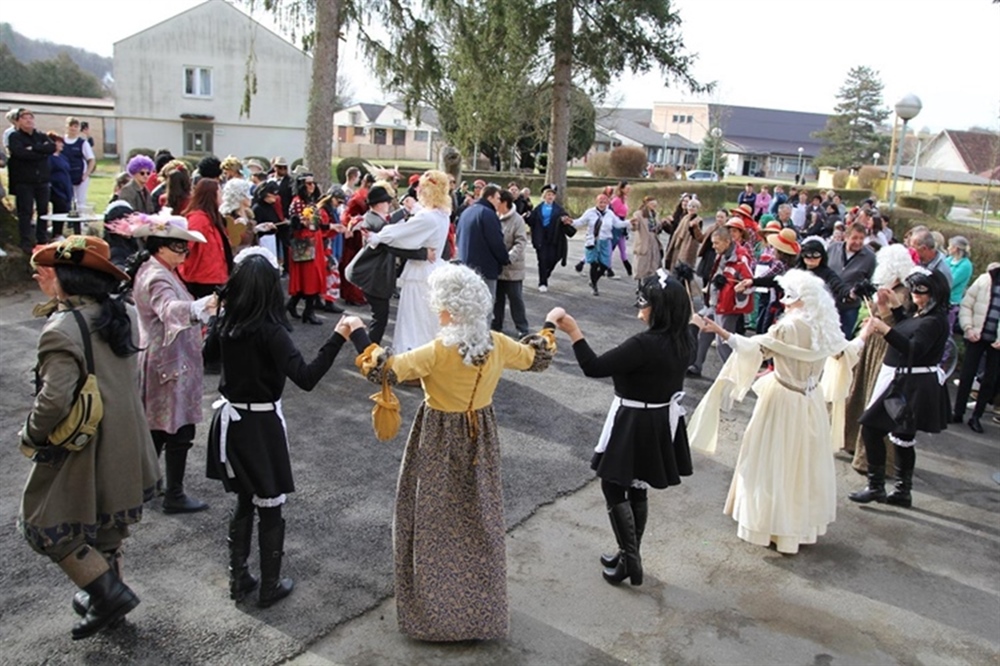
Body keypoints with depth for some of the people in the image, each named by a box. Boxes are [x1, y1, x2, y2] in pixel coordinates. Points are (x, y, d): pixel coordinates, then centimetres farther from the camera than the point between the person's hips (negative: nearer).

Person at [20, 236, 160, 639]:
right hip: (122, 446, 8)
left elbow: (55, 399, -29)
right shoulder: (118, 313, -1)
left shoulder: (62, 329, -25)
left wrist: (31, 436, -12)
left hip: (80, 450, -8)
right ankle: (105, 593, 40)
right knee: (105, 521, 24)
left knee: (47, 523, 11)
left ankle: (109, 593, 10)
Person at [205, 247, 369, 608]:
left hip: (230, 419, 6)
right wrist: (339, 336, -32)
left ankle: (238, 580, 31)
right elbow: (306, 378, -31)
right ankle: (270, 587, 22)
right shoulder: (270, 331, -22)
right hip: (261, 424, -6)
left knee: (244, 503, 21)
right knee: (270, 508, 10)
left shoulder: (226, 321, -4)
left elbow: (209, 353, 18)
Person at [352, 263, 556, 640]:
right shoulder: (498, 345, -11)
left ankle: (434, 608, 29)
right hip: (480, 438, 5)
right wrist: (548, 328, 24)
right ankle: (481, 608, 36)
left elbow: (384, 371, -26)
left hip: (439, 444, -4)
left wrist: (358, 335, -12)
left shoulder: (437, 352, -26)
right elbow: (537, 359, 6)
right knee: (478, 522, 20)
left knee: (434, 523, 14)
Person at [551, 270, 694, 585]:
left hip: (635, 425, -8)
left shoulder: (645, 344, -28)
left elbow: (594, 367, -27)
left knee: (613, 488, 8)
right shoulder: (681, 341, -2)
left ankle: (630, 559, 14)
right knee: (637, 489, 20)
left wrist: (573, 331, -26)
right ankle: (630, 555, 33)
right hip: (660, 423, 8)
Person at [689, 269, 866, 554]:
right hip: (811, 402, 7)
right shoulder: (826, 328, 0)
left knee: (778, 463, 5)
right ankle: (804, 524, 30)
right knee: (806, 462, 17)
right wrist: (865, 335, 36)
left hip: (784, 402, -7)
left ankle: (778, 526, 13)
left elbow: (755, 348, -28)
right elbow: (845, 352, 16)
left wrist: (722, 332, -33)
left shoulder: (789, 327, -22)